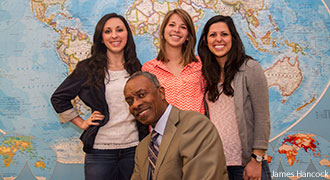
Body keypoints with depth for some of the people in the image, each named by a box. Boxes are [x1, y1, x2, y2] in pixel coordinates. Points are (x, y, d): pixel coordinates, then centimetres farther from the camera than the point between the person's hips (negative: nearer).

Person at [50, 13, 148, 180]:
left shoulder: (136, 68, 7)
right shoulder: (88, 68, 0)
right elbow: (58, 98, 7)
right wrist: (82, 123, 3)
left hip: (134, 148, 2)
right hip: (100, 150, -2)